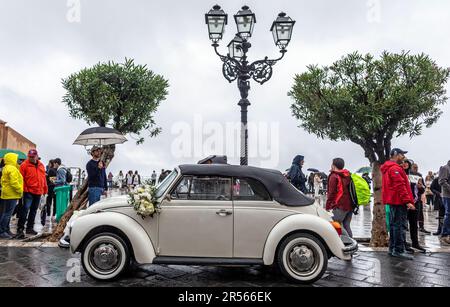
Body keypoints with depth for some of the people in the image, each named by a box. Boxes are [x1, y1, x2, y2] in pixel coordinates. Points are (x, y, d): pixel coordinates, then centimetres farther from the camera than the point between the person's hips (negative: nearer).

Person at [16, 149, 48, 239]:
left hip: (38, 192, 6)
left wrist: (45, 189, 14)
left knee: (34, 210, 13)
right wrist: (24, 189, -14)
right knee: (25, 209, -12)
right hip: (29, 191, -5)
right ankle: (20, 229, -6)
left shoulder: (41, 165, 10)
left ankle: (30, 228, 24)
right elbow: (21, 178, -8)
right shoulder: (24, 165, -4)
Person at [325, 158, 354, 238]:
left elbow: (331, 193, -10)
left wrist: (327, 206, -7)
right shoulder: (347, 176, 16)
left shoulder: (334, 176, -7)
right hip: (350, 206, 8)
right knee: (346, 226, 14)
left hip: (340, 206, -8)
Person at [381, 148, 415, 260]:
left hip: (392, 201, 11)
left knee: (393, 225, 14)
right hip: (399, 201, -11)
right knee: (400, 226, -8)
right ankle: (399, 250, -6)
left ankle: (392, 248, 20)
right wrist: (408, 201, -21)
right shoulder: (395, 168, -14)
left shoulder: (387, 168, 19)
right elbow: (400, 186, -20)